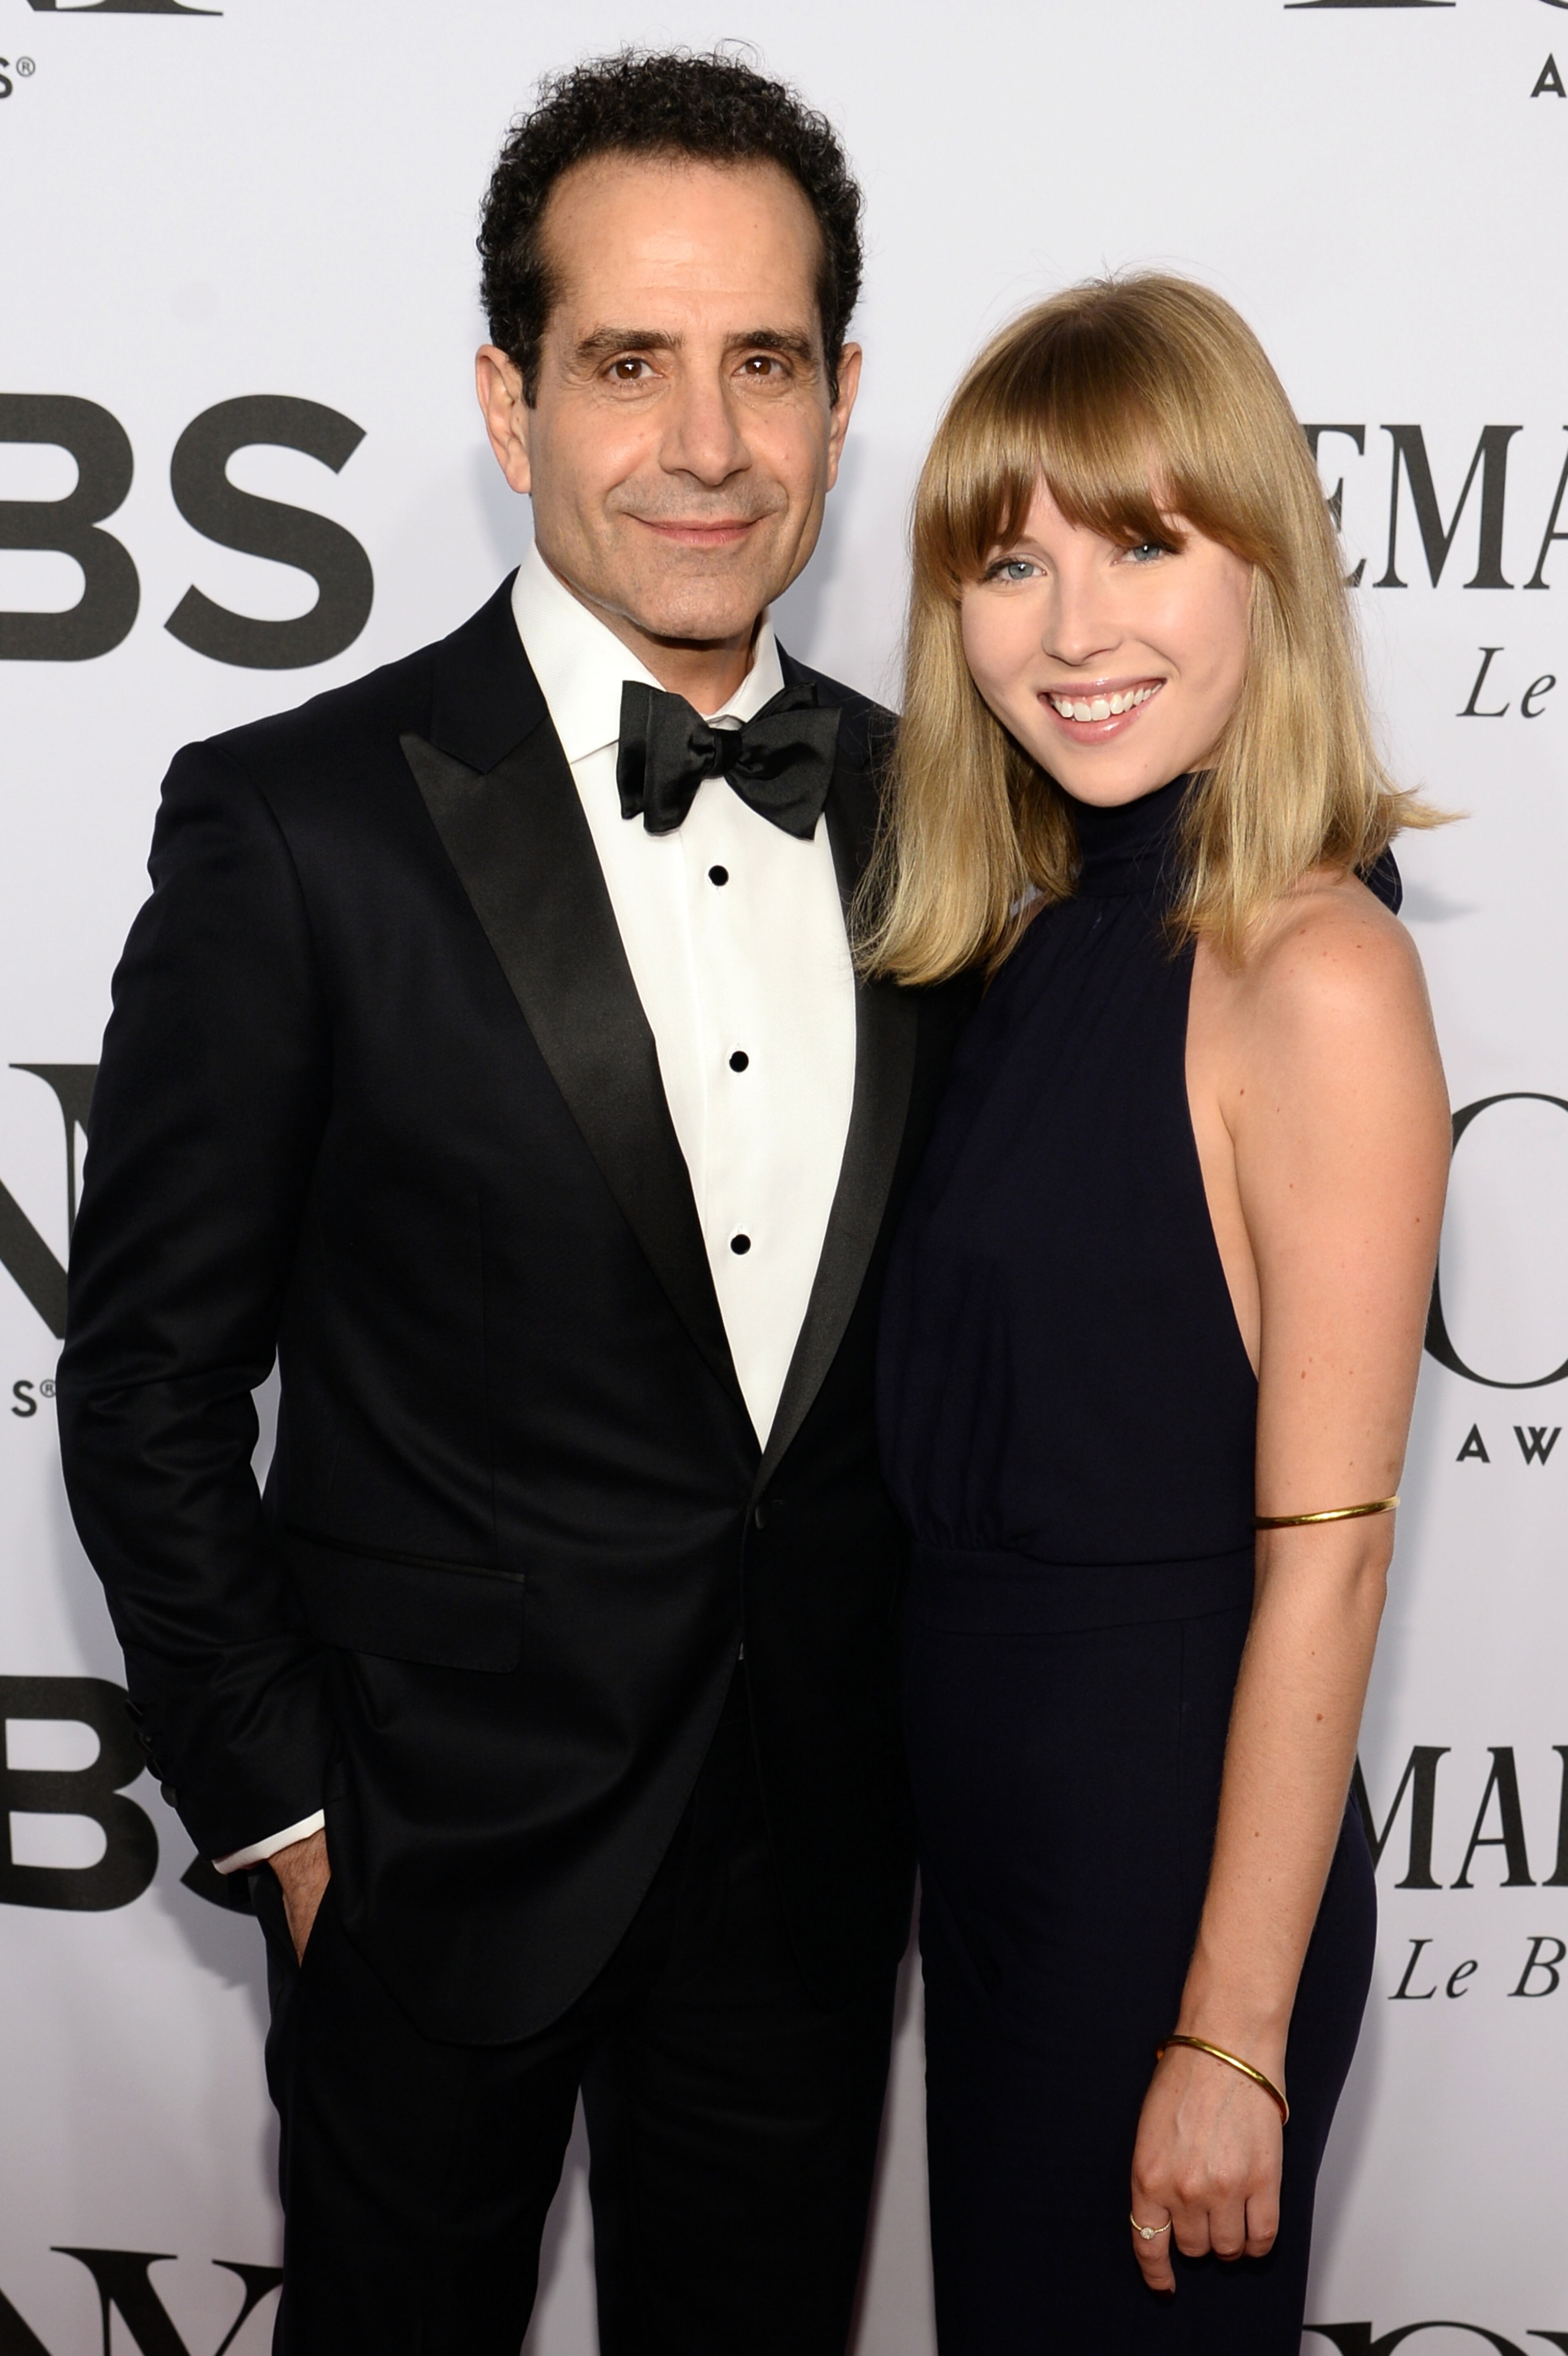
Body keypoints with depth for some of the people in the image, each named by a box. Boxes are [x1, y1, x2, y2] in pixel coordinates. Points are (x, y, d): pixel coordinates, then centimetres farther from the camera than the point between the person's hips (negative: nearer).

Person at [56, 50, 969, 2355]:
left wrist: (928, 1736, 6)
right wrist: (284, 1813, -7)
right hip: (439, 1842, -4)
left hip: (816, 1841, 4)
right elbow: (149, 1380, -9)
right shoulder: (296, 823, -14)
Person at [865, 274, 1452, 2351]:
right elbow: (988, 1449, 8)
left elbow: (1325, 1554, -20)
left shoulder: (1313, 970, -20)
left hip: (1177, 1845, -8)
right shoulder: (1048, 934, 4)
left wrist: (1234, 2038, -17)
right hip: (990, 1820, 8)